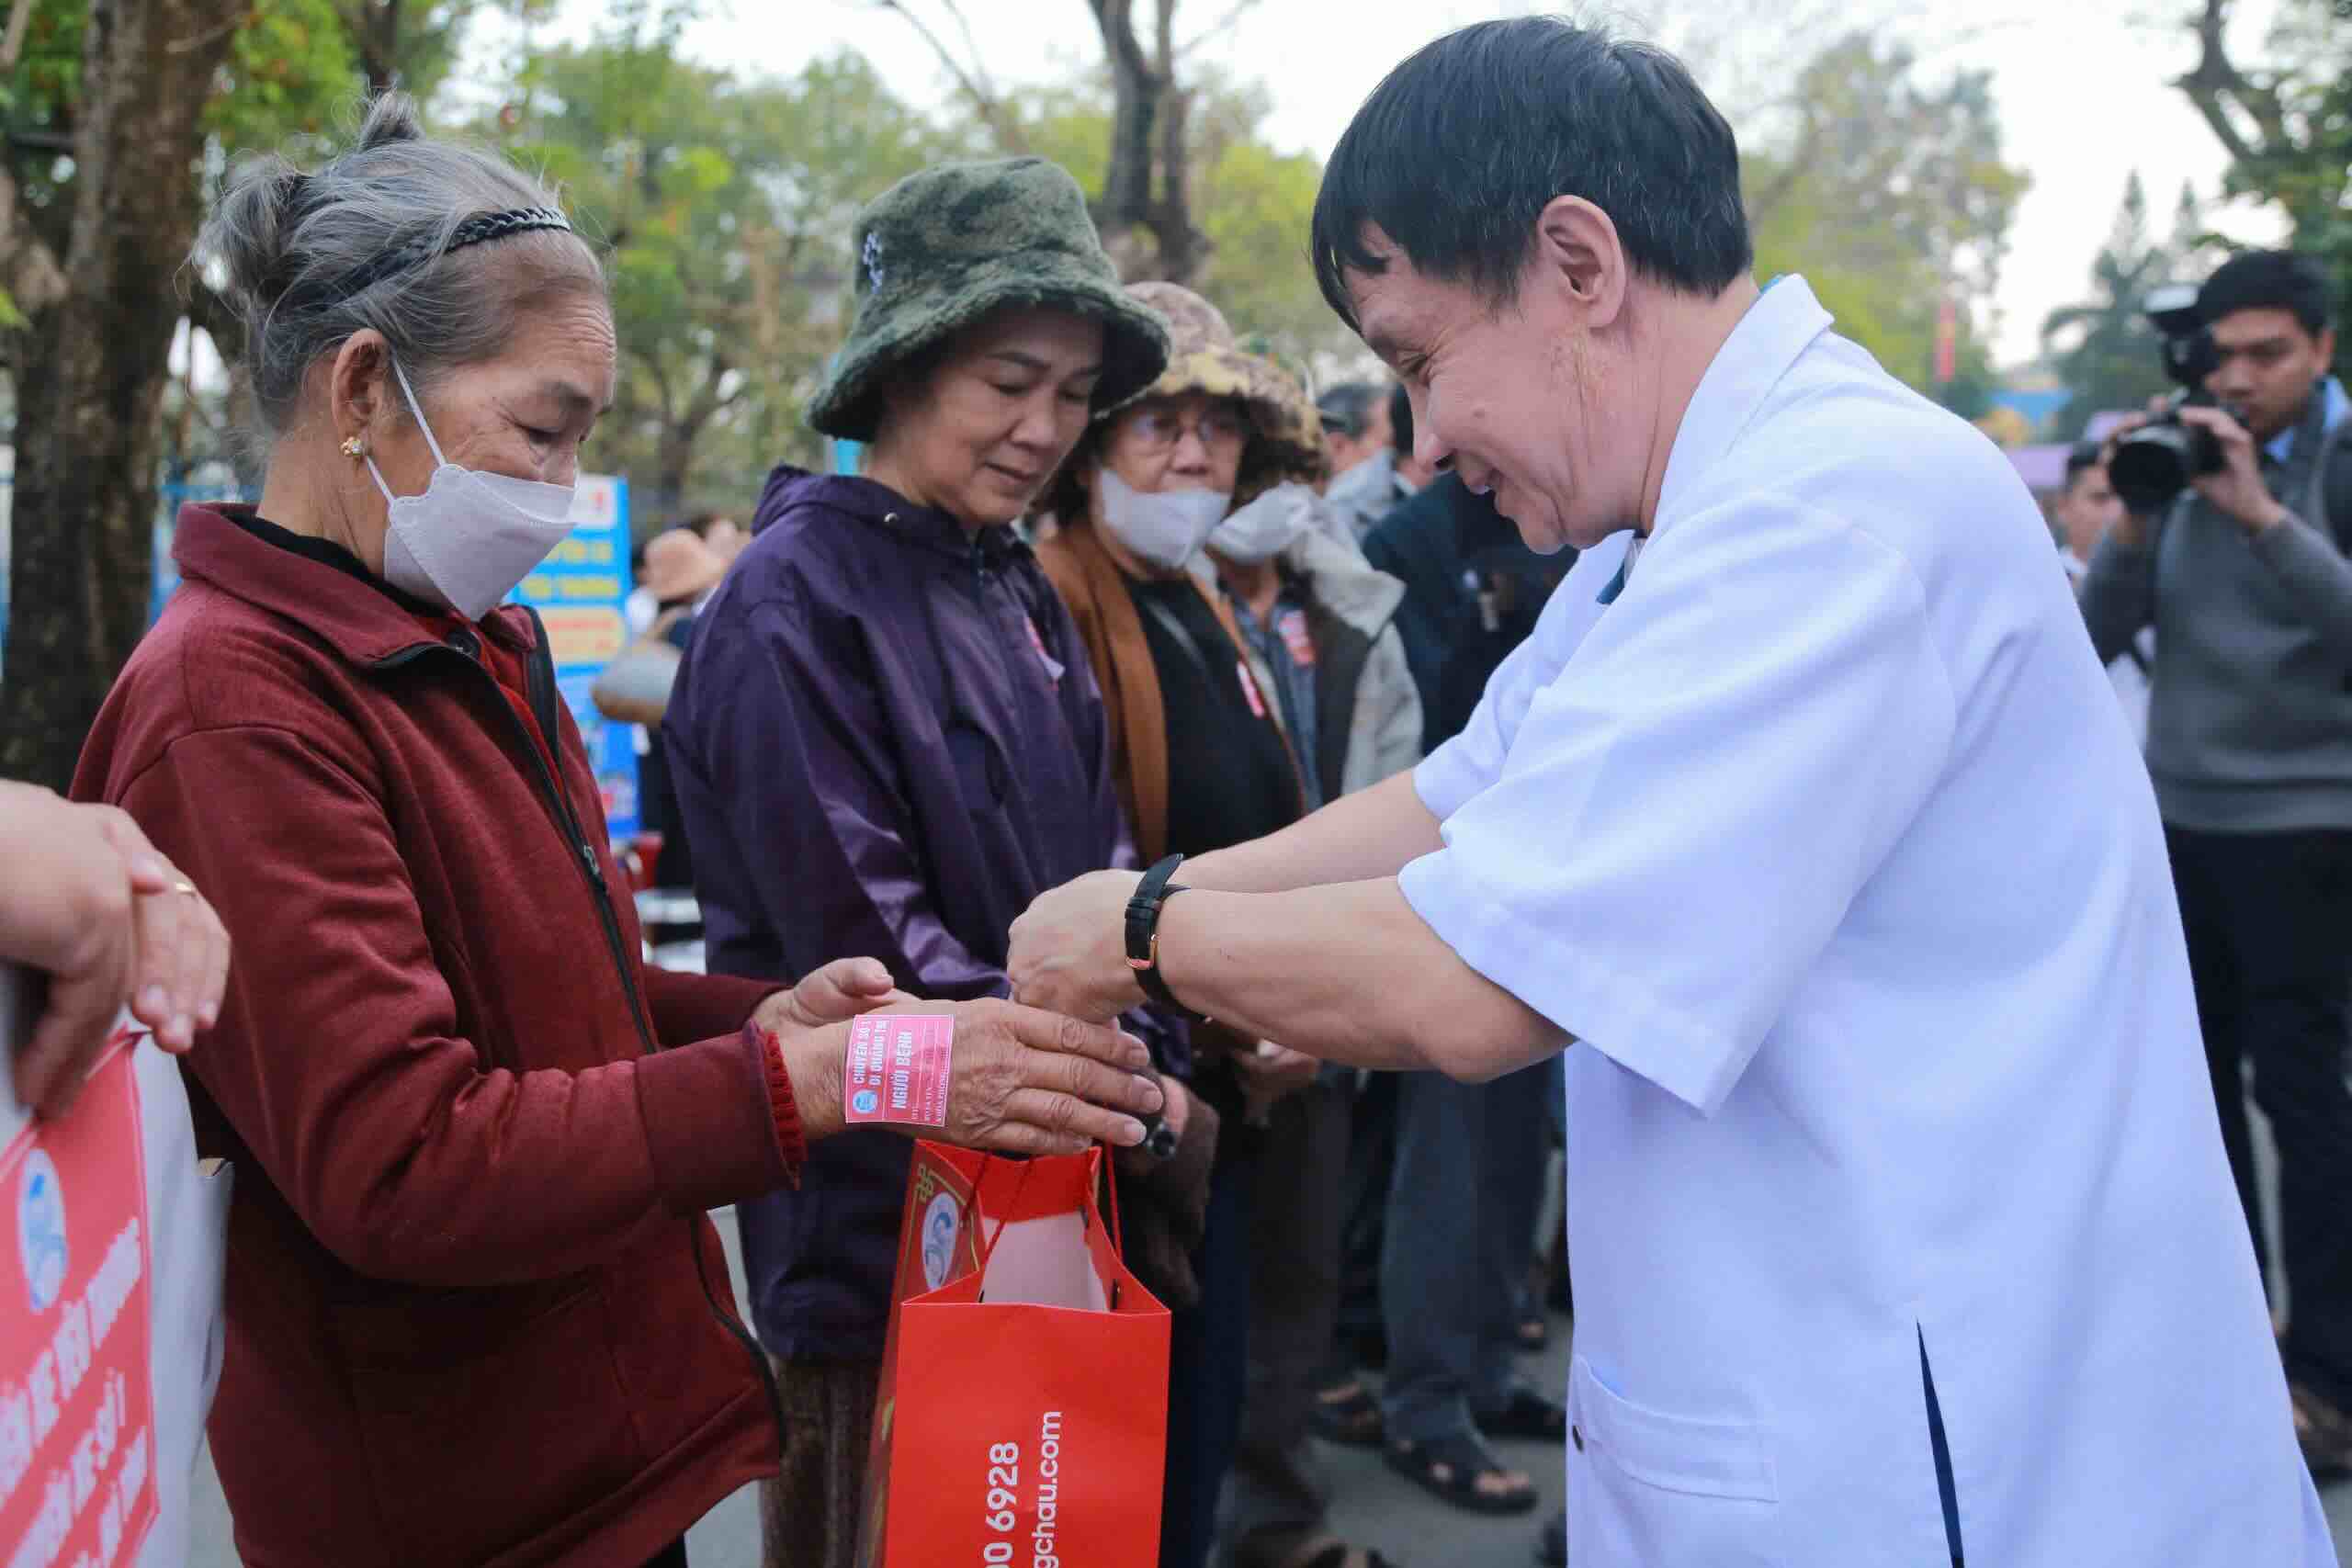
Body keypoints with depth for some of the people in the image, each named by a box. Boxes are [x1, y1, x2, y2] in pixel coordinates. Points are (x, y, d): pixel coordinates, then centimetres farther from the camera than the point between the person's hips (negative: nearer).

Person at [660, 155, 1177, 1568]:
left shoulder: (1018, 590, 9)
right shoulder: (796, 601, -14)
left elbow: (1101, 860, 11)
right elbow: (860, 937, -19)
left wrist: (1142, 1068, -3)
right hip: (881, 1228, -7)